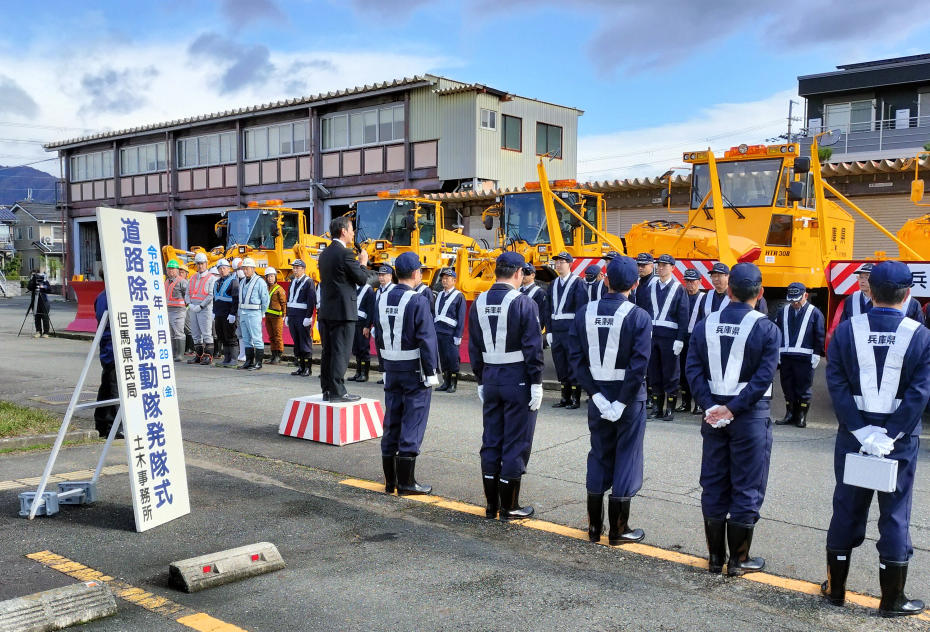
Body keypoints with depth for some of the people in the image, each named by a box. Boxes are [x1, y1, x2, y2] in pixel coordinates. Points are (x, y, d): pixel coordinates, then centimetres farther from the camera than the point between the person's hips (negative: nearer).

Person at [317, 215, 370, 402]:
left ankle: (327, 390, 15)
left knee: (328, 352, 11)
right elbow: (362, 279, -11)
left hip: (326, 310, 8)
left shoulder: (324, 253, 13)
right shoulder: (345, 253, -12)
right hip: (343, 311, -8)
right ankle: (337, 391, -3)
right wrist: (363, 263, 7)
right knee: (341, 352, -4)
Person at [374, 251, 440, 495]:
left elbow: (378, 335, 10)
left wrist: (388, 362, 17)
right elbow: (427, 340, -17)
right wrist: (431, 372, -12)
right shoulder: (418, 301, -15)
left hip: (391, 368, 6)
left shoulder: (383, 299, 5)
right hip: (414, 368, -6)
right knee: (413, 422, 0)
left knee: (392, 420, 12)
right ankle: (406, 482, 3)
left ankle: (390, 480, 19)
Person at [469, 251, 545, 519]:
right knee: (516, 443, 3)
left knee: (491, 441, 12)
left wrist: (481, 380, 16)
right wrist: (536, 383, -9)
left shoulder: (479, 303, 5)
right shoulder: (523, 303, -13)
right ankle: (509, 507, 10)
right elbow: (533, 347, -15)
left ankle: (492, 504, 20)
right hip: (518, 379, -5)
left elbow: (473, 346, 9)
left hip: (490, 377, 6)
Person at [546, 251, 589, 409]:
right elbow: (548, 310, 14)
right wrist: (548, 331, 8)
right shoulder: (553, 285, 14)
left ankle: (575, 399, 5)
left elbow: (581, 308, -10)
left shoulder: (578, 283, -5)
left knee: (574, 365, -1)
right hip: (556, 330, 6)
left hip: (571, 330, -6)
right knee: (560, 365, 9)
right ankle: (565, 397, 18)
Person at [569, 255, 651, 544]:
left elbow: (577, 358, -6)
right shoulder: (639, 317, -12)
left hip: (597, 396, 4)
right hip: (629, 396, -3)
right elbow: (639, 364, -18)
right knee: (626, 458, 7)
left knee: (599, 456, 15)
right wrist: (622, 402, -13)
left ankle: (594, 526, 22)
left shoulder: (584, 314, -1)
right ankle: (618, 530, 14)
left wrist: (597, 396, -6)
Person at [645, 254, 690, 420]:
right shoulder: (650, 287, 9)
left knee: (671, 374, 2)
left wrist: (680, 339, -9)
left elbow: (683, 316, -3)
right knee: (654, 372, 8)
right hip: (652, 335, 4)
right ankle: (657, 407, 17)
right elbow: (644, 311, 9)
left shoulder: (678, 289, 0)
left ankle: (670, 409, 9)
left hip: (670, 336, -4)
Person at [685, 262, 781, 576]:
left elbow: (693, 369, -5)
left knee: (714, 485, 12)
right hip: (751, 418, -3)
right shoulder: (767, 329, -9)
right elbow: (763, 377, -16)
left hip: (713, 413, 4)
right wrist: (733, 409, -14)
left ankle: (715, 556, 22)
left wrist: (711, 406, -8)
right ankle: (739, 560, 16)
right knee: (746, 489, 7)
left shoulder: (705, 325, 1)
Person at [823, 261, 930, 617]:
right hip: (901, 440, -1)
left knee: (847, 509, 12)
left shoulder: (846, 330, -5)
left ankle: (835, 588, 24)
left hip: (852, 435, 1)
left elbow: (837, 385, -10)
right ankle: (892, 600, 18)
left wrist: (861, 430, -10)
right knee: (895, 515, 9)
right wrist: (890, 435, -13)